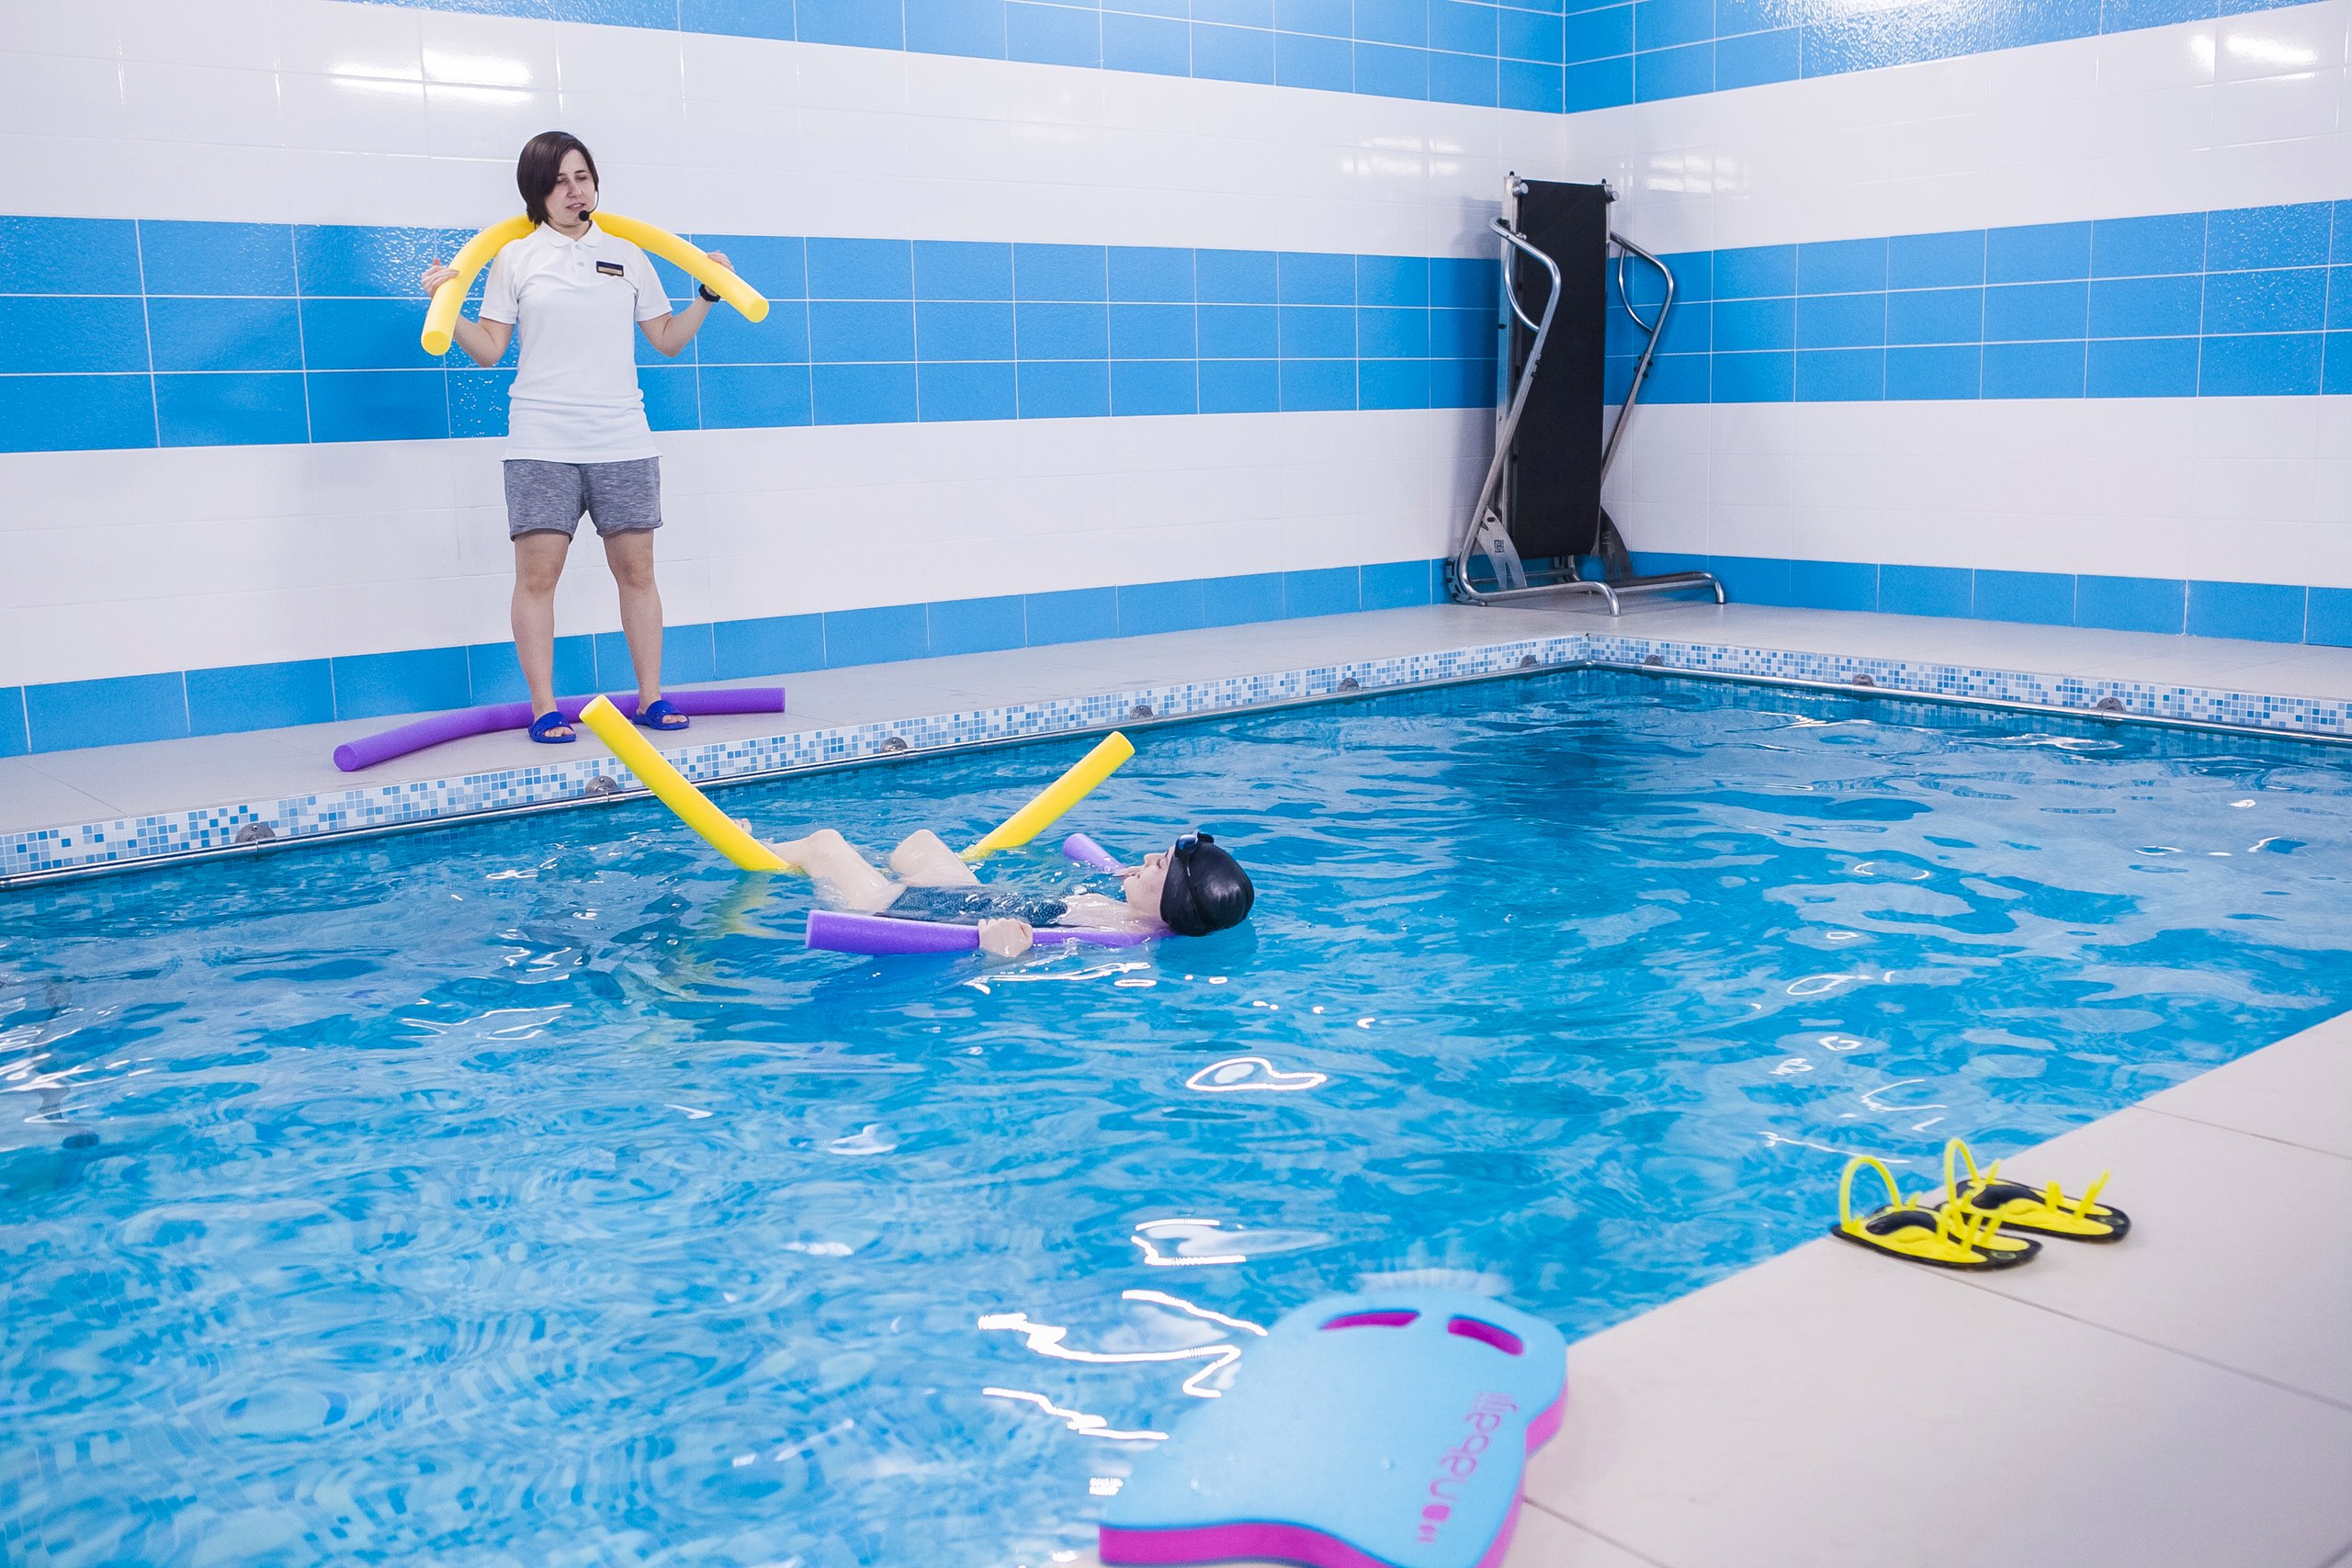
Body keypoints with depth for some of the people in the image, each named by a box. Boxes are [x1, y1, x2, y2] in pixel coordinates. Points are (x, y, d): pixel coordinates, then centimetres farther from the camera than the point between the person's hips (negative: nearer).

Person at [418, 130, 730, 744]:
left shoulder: (627, 255, 13)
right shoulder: (515, 260, 7)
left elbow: (667, 339, 18)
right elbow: (489, 349, 4)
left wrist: (709, 294, 11)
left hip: (623, 441, 2)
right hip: (542, 443, -2)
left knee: (636, 569, 2)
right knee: (537, 574, -6)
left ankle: (651, 697, 11)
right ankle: (544, 708, -1)